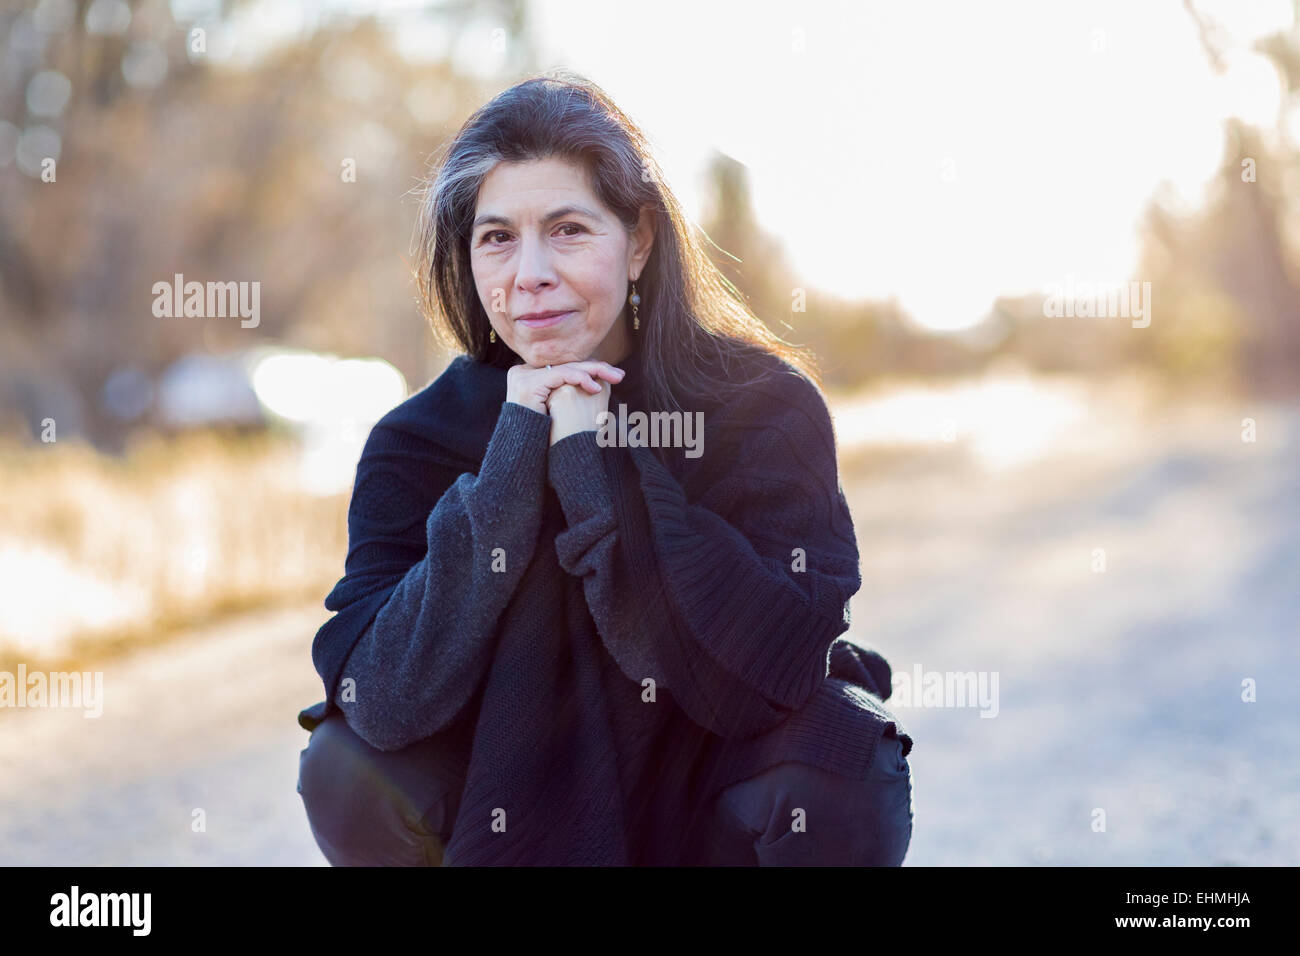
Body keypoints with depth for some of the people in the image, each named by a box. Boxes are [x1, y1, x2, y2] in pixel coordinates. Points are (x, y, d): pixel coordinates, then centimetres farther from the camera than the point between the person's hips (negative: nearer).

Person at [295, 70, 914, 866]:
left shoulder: (766, 405, -17)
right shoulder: (421, 441, -12)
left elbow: (766, 678, -29)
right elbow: (384, 703, -25)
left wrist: (595, 464, -30)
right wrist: (512, 465, -28)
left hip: (718, 808, -2)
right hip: (522, 812, 2)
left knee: (842, 763, -31)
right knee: (349, 774, -23)